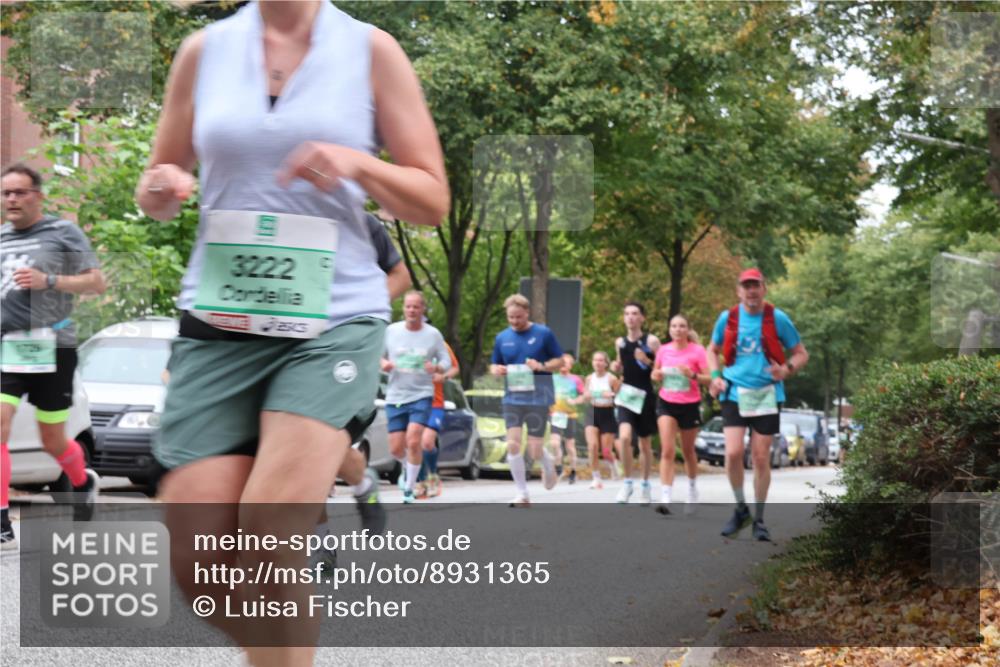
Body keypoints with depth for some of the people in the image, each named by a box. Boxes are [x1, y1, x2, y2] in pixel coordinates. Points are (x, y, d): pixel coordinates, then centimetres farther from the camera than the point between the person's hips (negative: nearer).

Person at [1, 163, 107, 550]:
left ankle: (84, 482, 42)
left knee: (52, 441, 8)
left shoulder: (63, 233, 0)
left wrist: (48, 281, -16)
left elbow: (97, 283, -4)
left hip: (51, 349, -3)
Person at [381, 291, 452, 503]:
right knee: (396, 448, 2)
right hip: (395, 397, 2)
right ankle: (407, 467, 38)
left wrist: (437, 368, -19)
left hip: (421, 395, -2)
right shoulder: (391, 331, 2)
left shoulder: (433, 334, 0)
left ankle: (409, 489, -4)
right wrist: (383, 363, -12)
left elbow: (447, 361, 4)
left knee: (413, 441, -19)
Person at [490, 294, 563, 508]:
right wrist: (496, 370, -9)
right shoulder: (502, 338, 7)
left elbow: (560, 361, 2)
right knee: (513, 444, -10)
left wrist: (542, 366, -18)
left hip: (538, 399, -3)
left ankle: (548, 464, 35)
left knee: (534, 449, -2)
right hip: (512, 399, 3)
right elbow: (494, 365, 15)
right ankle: (522, 494, 1)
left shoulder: (543, 334, -3)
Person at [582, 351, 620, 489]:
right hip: (593, 413, 3)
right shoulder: (590, 378, 3)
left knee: (606, 451, -1)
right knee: (593, 446, -16)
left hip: (608, 413, -2)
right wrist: (587, 396, -9)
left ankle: (613, 465, 36)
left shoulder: (612, 379, -8)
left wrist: (611, 395, -24)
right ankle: (596, 478, -7)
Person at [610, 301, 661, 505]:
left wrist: (648, 362, -19)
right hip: (626, 396, 2)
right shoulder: (620, 343, 9)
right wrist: (616, 368, 1)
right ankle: (627, 482, -5)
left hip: (645, 396, -2)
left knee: (645, 444, 9)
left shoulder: (651, 341, -3)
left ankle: (645, 485, 25)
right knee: (624, 437, -19)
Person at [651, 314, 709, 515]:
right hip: (666, 403, 1)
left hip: (690, 405, -1)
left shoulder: (697, 351, -8)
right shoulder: (663, 350, 2)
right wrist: (656, 375, -7)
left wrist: (693, 375, -27)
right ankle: (665, 498, -18)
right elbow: (655, 373, 16)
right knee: (667, 451, -13)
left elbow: (708, 378, -10)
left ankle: (692, 488, 40)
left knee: (688, 451, 14)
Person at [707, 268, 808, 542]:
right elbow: (712, 350, 19)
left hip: (766, 394, -1)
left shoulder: (777, 318, -2)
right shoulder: (727, 318, 3)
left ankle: (759, 519, 16)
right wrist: (715, 376, 1)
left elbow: (801, 353, 6)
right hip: (734, 393, 1)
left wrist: (787, 370, -15)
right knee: (733, 453, -13)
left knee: (761, 458, 2)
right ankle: (741, 509, 10)